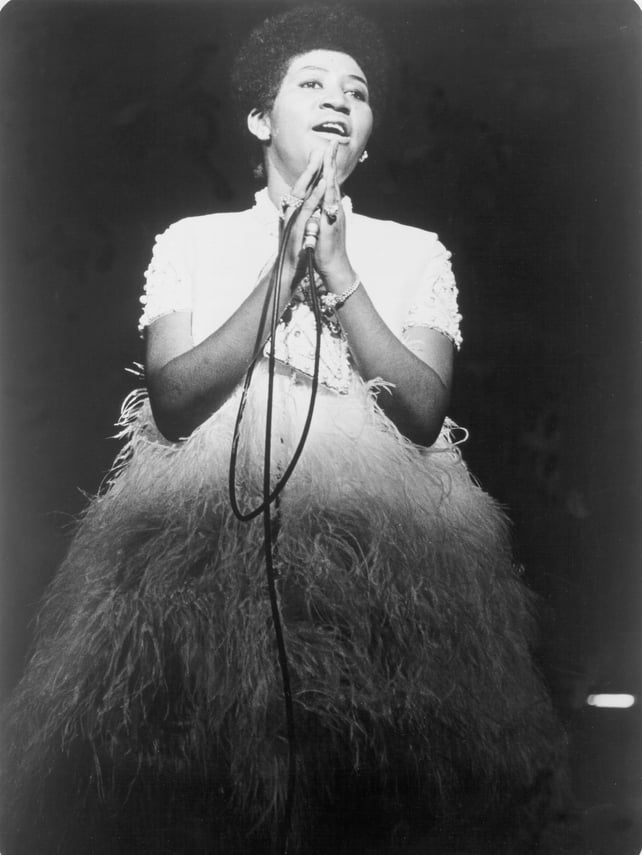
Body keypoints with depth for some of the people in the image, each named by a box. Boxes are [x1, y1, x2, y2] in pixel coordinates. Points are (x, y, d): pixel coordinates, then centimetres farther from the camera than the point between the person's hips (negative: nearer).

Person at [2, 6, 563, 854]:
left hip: (378, 523, 1)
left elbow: (424, 413, 0)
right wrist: (282, 275, -6)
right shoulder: (190, 242, 13)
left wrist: (338, 273, -5)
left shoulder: (415, 252, 14)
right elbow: (171, 403, 0)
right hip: (204, 510, 0)